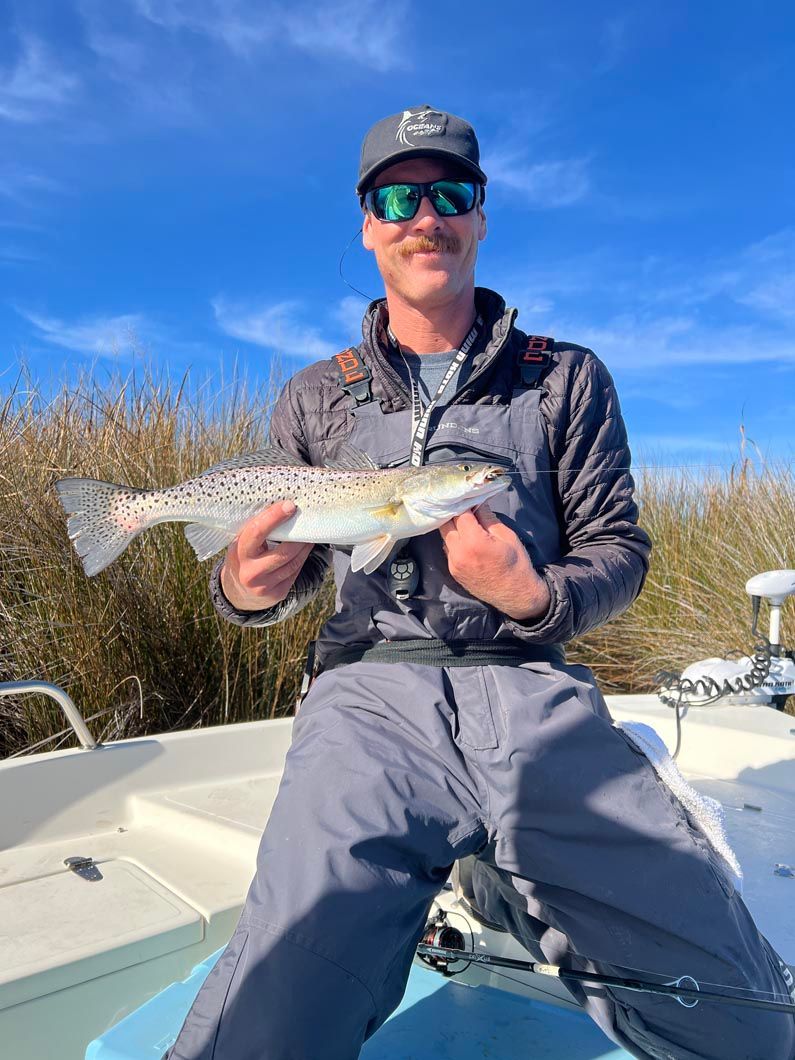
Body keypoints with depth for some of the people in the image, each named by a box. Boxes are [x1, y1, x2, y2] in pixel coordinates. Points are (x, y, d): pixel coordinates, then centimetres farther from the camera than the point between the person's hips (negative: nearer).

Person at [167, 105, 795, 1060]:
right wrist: (249, 589, -7)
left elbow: (619, 549, 10)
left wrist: (538, 597, -13)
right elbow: (285, 569, 18)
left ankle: (502, 880, 8)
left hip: (533, 693, 1)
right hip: (371, 695, 0)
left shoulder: (566, 379, 13)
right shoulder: (315, 399, 16)